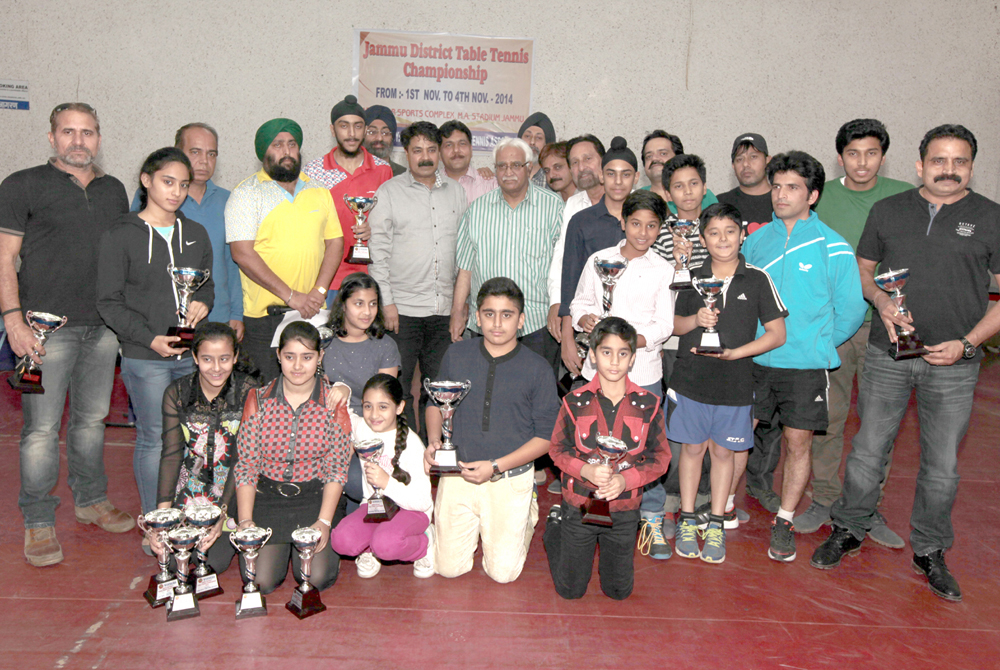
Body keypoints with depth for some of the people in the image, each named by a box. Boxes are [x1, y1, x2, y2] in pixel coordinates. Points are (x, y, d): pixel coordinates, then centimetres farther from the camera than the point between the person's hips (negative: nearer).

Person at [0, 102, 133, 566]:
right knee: (42, 428, -1)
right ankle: (39, 522, 12)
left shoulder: (113, 190, 14)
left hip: (103, 326, 5)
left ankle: (91, 500, 29)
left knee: (92, 418, 14)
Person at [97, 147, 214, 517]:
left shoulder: (196, 234, 12)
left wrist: (202, 302, -2)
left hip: (191, 354, 4)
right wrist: (150, 339, -15)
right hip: (145, 358, -4)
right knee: (154, 439, 2)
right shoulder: (120, 237, -2)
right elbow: (109, 302, -4)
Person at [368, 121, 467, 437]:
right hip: (403, 308, -3)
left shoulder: (456, 192, 12)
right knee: (398, 388, 0)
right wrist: (387, 302, -9)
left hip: (446, 308, 3)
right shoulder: (389, 192, 2)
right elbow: (378, 251, -2)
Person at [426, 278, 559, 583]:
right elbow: (436, 402, 15)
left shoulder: (538, 369, -8)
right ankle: (476, 526, 32)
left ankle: (527, 512, 27)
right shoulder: (456, 355, 1)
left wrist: (495, 467, -14)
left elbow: (546, 436, -5)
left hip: (511, 480, -2)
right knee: (449, 568, 2)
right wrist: (433, 441, -5)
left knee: (503, 572, -2)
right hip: (457, 474, 2)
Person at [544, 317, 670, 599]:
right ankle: (555, 524, 37)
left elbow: (661, 456, -2)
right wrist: (585, 470, -21)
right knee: (570, 590, 13)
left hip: (624, 510, 1)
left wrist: (626, 480, -19)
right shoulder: (575, 402, -9)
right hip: (579, 505, -1)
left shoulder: (648, 404, -7)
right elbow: (557, 449, -1)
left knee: (619, 591, 15)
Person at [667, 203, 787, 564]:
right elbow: (674, 323, 10)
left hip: (734, 383, -1)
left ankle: (716, 525, 24)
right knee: (693, 447, 10)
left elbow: (777, 333, -4)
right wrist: (696, 321, -12)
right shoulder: (692, 277, 2)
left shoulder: (757, 279, -4)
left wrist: (734, 352, -15)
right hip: (690, 380, 1)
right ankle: (687, 520, 24)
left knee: (723, 451, 10)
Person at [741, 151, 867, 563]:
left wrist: (817, 344, 5)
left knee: (798, 441, 4)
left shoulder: (833, 247, -4)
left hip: (805, 365, -2)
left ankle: (784, 522, 20)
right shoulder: (757, 240, 5)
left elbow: (851, 311, 1)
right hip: (752, 359, 2)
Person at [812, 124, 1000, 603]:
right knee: (868, 450, 6)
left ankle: (929, 551, 27)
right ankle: (849, 531, 26)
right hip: (888, 353, 1)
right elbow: (862, 269, 15)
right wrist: (881, 301, -6)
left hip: (953, 362, -1)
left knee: (942, 464, 8)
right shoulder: (887, 210, 7)